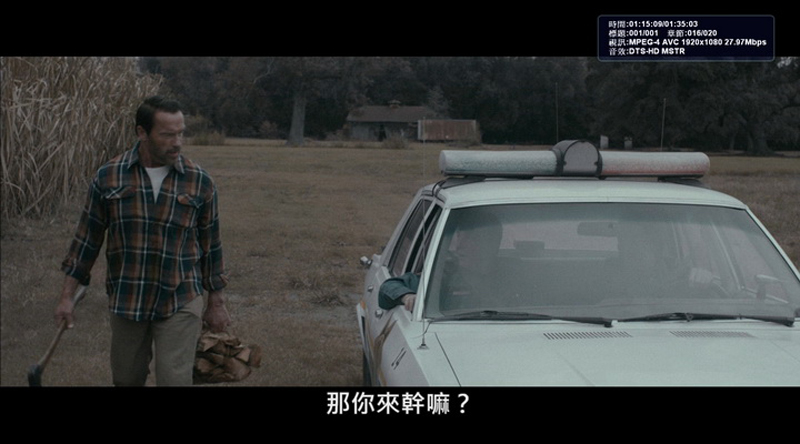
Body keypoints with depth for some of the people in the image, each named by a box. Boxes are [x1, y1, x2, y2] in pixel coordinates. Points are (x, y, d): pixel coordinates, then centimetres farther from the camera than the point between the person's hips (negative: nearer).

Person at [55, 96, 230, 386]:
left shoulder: (199, 182, -4)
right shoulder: (108, 177, -3)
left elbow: (210, 244, 4)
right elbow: (87, 238, 5)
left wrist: (216, 303, 8)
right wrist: (67, 295, 4)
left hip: (180, 304, -1)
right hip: (125, 302, 2)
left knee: (174, 380, -6)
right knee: (126, 380, 15)